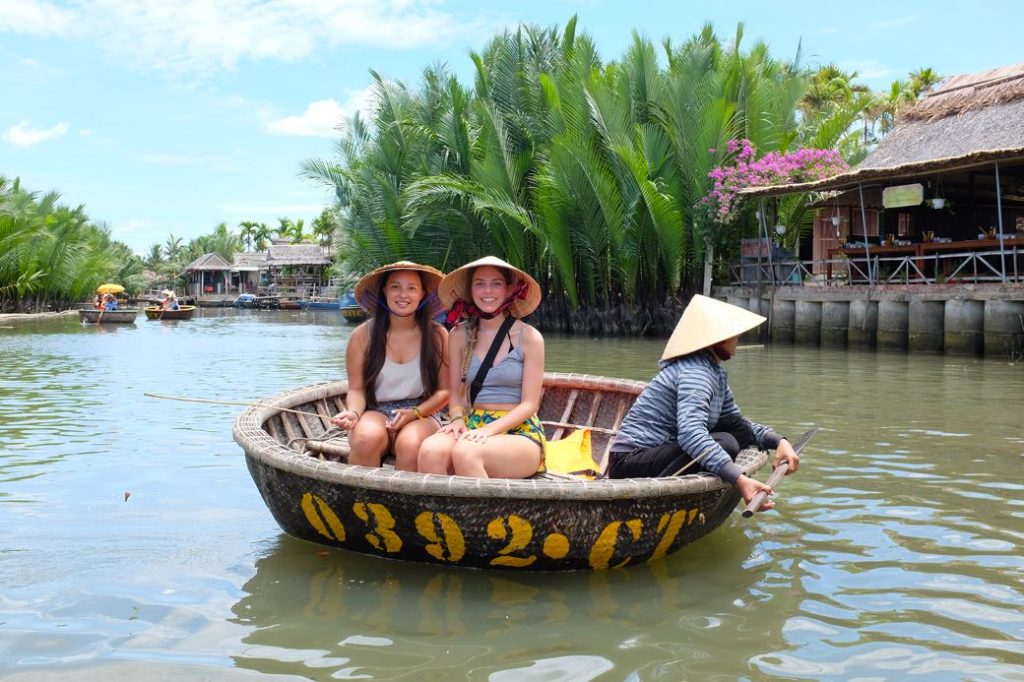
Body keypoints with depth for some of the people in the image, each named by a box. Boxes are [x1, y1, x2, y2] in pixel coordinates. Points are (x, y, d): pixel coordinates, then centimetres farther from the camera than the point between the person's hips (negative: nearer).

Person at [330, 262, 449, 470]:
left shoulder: (437, 335, 0)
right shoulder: (363, 336, 0)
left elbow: (444, 390, 3)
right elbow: (357, 389, 3)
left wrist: (414, 413, -12)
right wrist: (353, 413, -18)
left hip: (422, 414, 0)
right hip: (375, 413, 1)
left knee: (410, 444, -34)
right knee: (367, 437, -34)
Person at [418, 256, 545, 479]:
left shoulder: (529, 337, 0)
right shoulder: (460, 335, 10)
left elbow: (529, 404, -3)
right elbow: (456, 393, 11)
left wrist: (489, 430, -18)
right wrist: (458, 419, -12)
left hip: (520, 431, -3)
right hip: (473, 426, 3)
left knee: (465, 452, -37)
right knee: (431, 449, -33)